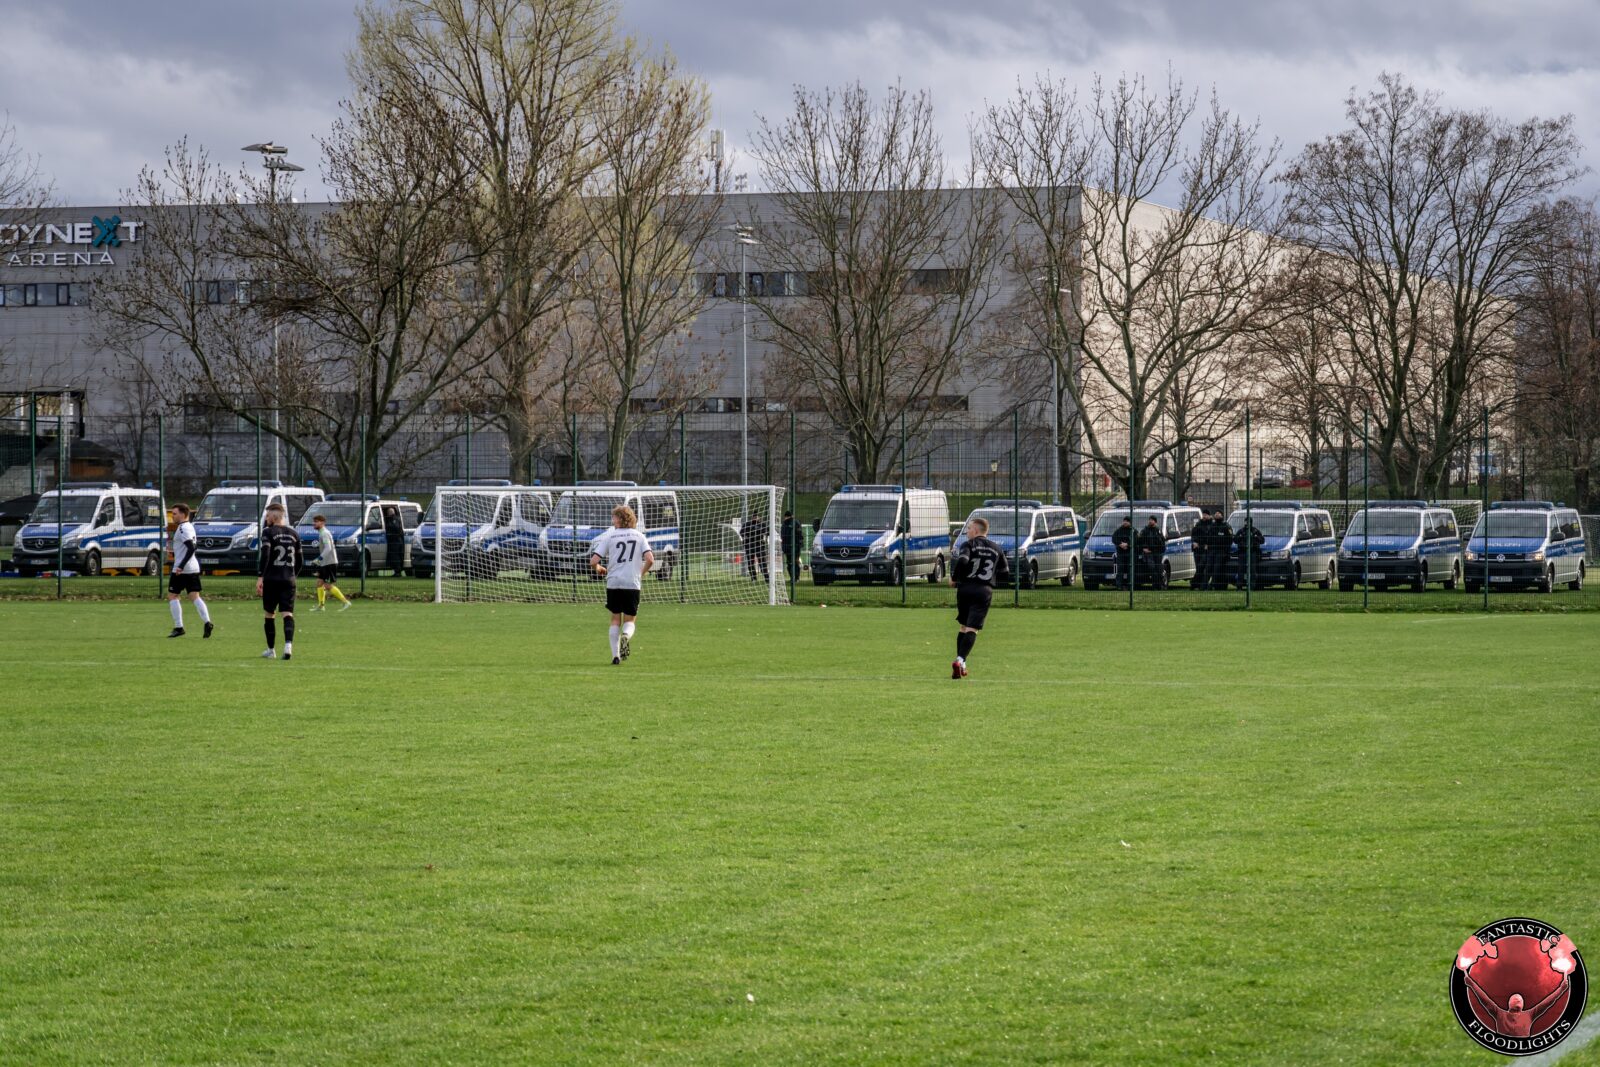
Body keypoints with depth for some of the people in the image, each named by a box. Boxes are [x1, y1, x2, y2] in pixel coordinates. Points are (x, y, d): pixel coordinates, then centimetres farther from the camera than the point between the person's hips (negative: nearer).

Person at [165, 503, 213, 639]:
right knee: (194, 597, 5)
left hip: (181, 570, -9)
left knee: (172, 596, 1)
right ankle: (207, 622, -11)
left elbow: (191, 548, -23)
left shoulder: (183, 528, -14)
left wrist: (181, 566, -25)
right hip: (194, 568, 9)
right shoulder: (189, 526, 15)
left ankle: (178, 627, -1)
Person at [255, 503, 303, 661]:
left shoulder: (268, 532, -4)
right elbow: (299, 559, 17)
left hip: (271, 579, -3)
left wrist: (260, 577, -15)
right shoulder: (293, 533, 13)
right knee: (288, 614, -4)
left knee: (270, 614, 10)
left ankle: (271, 650, 17)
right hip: (289, 580, 3)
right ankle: (288, 644, -27)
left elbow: (265, 555, -15)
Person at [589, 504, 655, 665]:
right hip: (632, 584, 0)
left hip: (613, 583, 0)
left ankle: (615, 655, 4)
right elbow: (650, 559, -6)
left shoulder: (609, 537, 2)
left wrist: (598, 569, 19)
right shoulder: (639, 536, 5)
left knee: (615, 619, 13)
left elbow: (593, 561, -3)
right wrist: (641, 573, 12)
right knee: (629, 619, 11)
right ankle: (625, 636, -23)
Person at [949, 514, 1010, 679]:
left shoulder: (968, 544, 0)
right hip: (985, 591, 1)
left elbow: (962, 561, -19)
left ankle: (960, 663, 16)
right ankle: (960, 660, -25)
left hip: (966, 589, -1)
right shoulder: (997, 549, 12)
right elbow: (1006, 575, 14)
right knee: (972, 629, -7)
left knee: (963, 626, 16)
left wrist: (954, 578, -4)